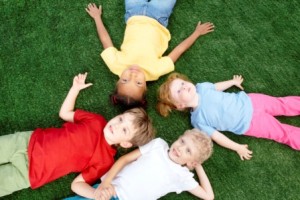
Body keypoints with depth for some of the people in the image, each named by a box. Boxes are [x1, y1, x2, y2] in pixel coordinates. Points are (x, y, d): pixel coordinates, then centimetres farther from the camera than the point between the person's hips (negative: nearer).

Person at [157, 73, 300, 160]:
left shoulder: (201, 87, -8)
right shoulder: (197, 120, -19)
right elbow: (216, 136, -14)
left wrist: (233, 82, 25)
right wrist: (237, 148, -13)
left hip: (249, 101, 3)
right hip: (250, 124, -3)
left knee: (285, 104, 7)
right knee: (286, 134, 1)